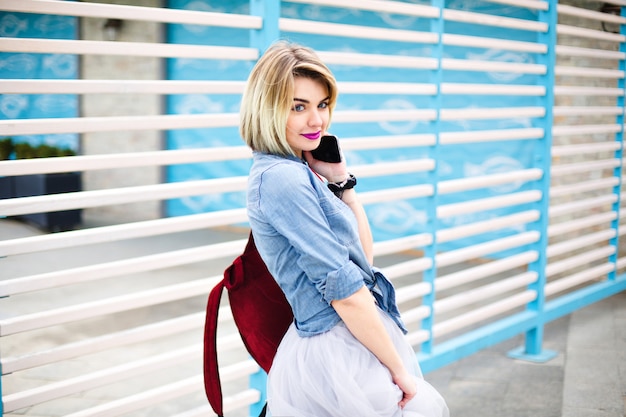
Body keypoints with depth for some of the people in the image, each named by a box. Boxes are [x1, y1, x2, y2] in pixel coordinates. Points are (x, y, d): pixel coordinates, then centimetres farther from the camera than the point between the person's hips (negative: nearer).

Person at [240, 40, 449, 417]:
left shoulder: (299, 172, 9)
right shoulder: (282, 178, -19)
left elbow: (364, 254, 12)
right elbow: (343, 289, -20)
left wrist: (340, 179, 3)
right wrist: (398, 368, -14)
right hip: (335, 354, -9)